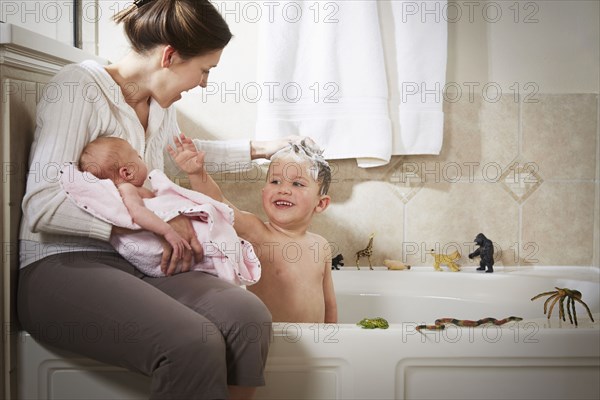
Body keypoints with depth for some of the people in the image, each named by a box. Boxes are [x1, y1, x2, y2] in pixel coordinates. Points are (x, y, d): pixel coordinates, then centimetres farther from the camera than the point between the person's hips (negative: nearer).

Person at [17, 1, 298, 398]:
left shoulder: (161, 104, 13)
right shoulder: (80, 87, -11)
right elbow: (41, 205, -20)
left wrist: (258, 149, 37)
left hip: (137, 263, 7)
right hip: (63, 265, -7)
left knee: (249, 317, -23)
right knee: (193, 344, -34)